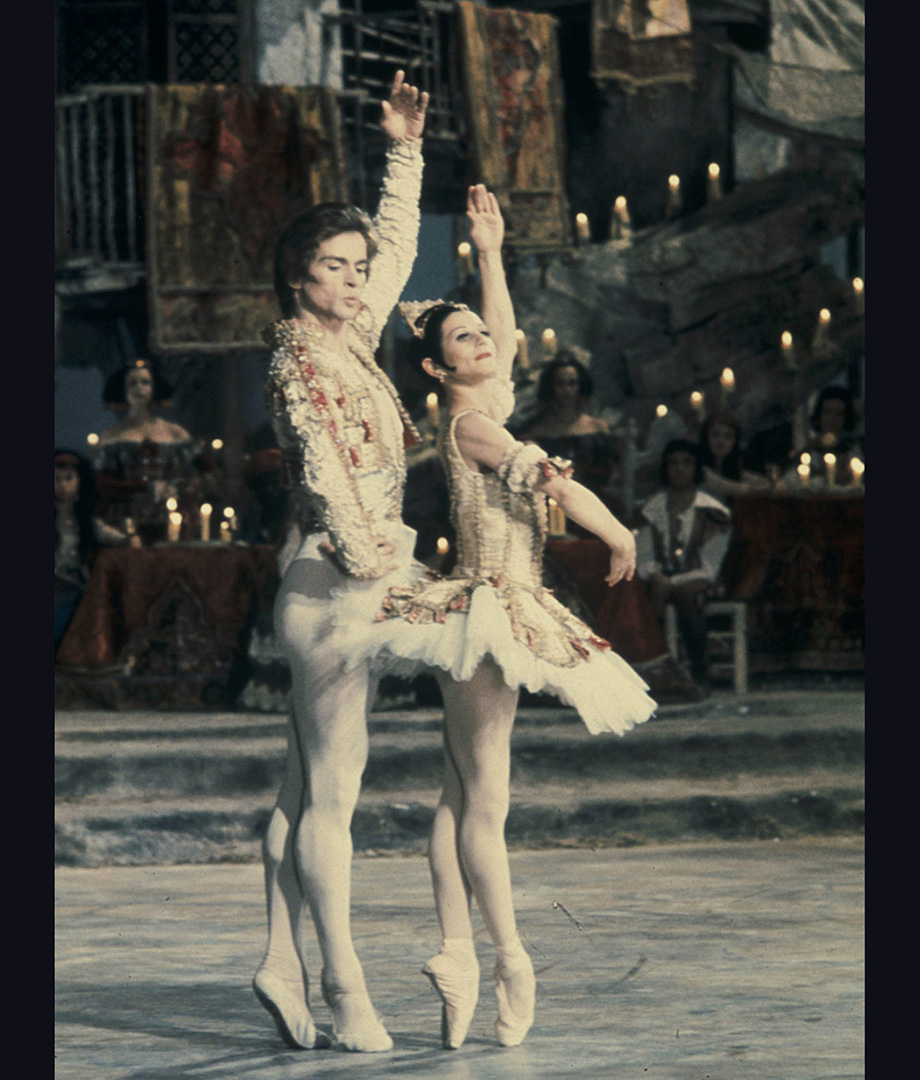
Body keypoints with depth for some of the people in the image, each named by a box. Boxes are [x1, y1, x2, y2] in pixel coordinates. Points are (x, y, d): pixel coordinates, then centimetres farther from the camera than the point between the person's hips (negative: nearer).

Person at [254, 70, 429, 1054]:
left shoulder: (349, 342, 14)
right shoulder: (300, 357, -10)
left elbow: (397, 248, 28)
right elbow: (326, 474, -19)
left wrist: (405, 152, 24)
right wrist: (374, 566, -20)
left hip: (347, 588, 9)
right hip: (333, 582, -9)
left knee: (306, 791, 8)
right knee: (329, 795, -7)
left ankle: (282, 965, 11)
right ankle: (344, 988, -6)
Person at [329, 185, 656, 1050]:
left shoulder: (484, 412, 15)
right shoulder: (469, 423, -10)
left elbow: (507, 333, 30)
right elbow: (554, 483, -16)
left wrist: (490, 252, 35)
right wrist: (621, 539, -4)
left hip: (498, 614, 10)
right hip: (489, 609, -10)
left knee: (461, 797, 5)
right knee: (484, 799, -8)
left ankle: (458, 956, 3)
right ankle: (509, 960, -8)